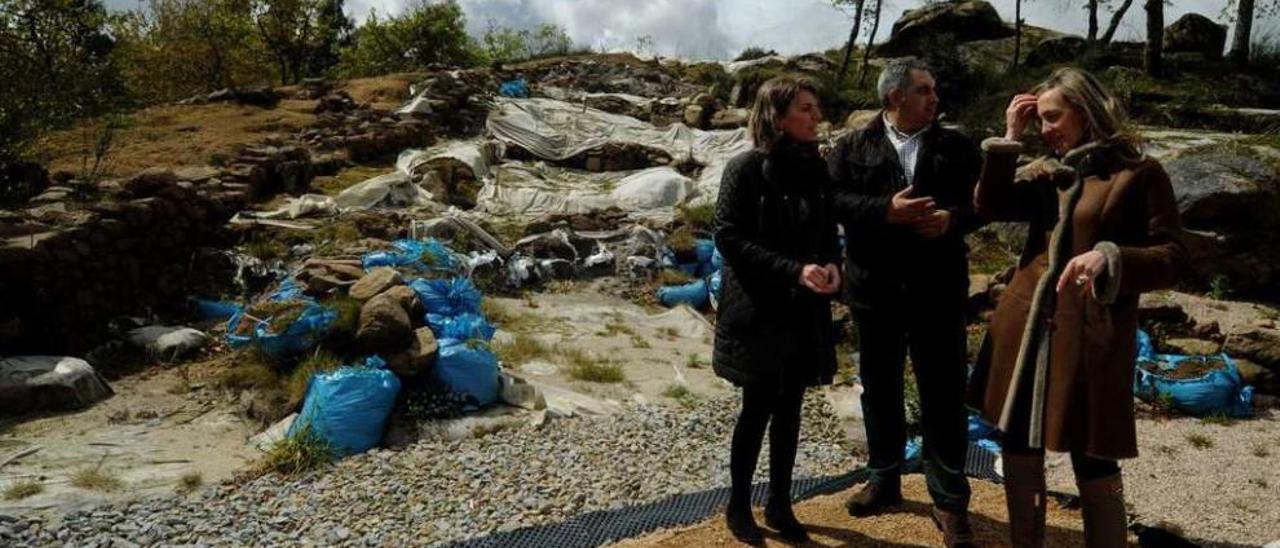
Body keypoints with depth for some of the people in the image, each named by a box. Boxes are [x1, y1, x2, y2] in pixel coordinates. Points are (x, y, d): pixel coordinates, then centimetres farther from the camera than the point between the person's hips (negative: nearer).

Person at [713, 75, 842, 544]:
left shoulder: (816, 168, 6)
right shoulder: (746, 169, -11)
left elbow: (828, 232, 14)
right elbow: (728, 237, -15)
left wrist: (832, 266, -9)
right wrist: (793, 270, -22)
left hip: (805, 311, 5)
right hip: (759, 309, -5)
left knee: (789, 409, 12)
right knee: (758, 409, 3)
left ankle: (779, 504, 28)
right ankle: (738, 505, 23)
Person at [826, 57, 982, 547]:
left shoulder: (957, 147, 7)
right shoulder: (853, 147, 3)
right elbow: (833, 200, -8)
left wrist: (953, 219, -14)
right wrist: (886, 210, -20)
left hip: (938, 291, 0)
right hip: (875, 289, 0)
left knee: (943, 395, 3)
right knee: (880, 390, 13)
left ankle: (949, 501, 16)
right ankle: (884, 481, 32)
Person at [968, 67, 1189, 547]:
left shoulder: (1140, 174, -4)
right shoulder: (1046, 172, 12)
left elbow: (1173, 260, -8)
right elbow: (989, 205, 0)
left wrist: (1111, 257, -26)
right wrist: (1009, 139, -3)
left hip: (1090, 338, -5)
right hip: (1026, 329, 6)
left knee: (1094, 468, 5)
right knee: (1019, 453, 14)